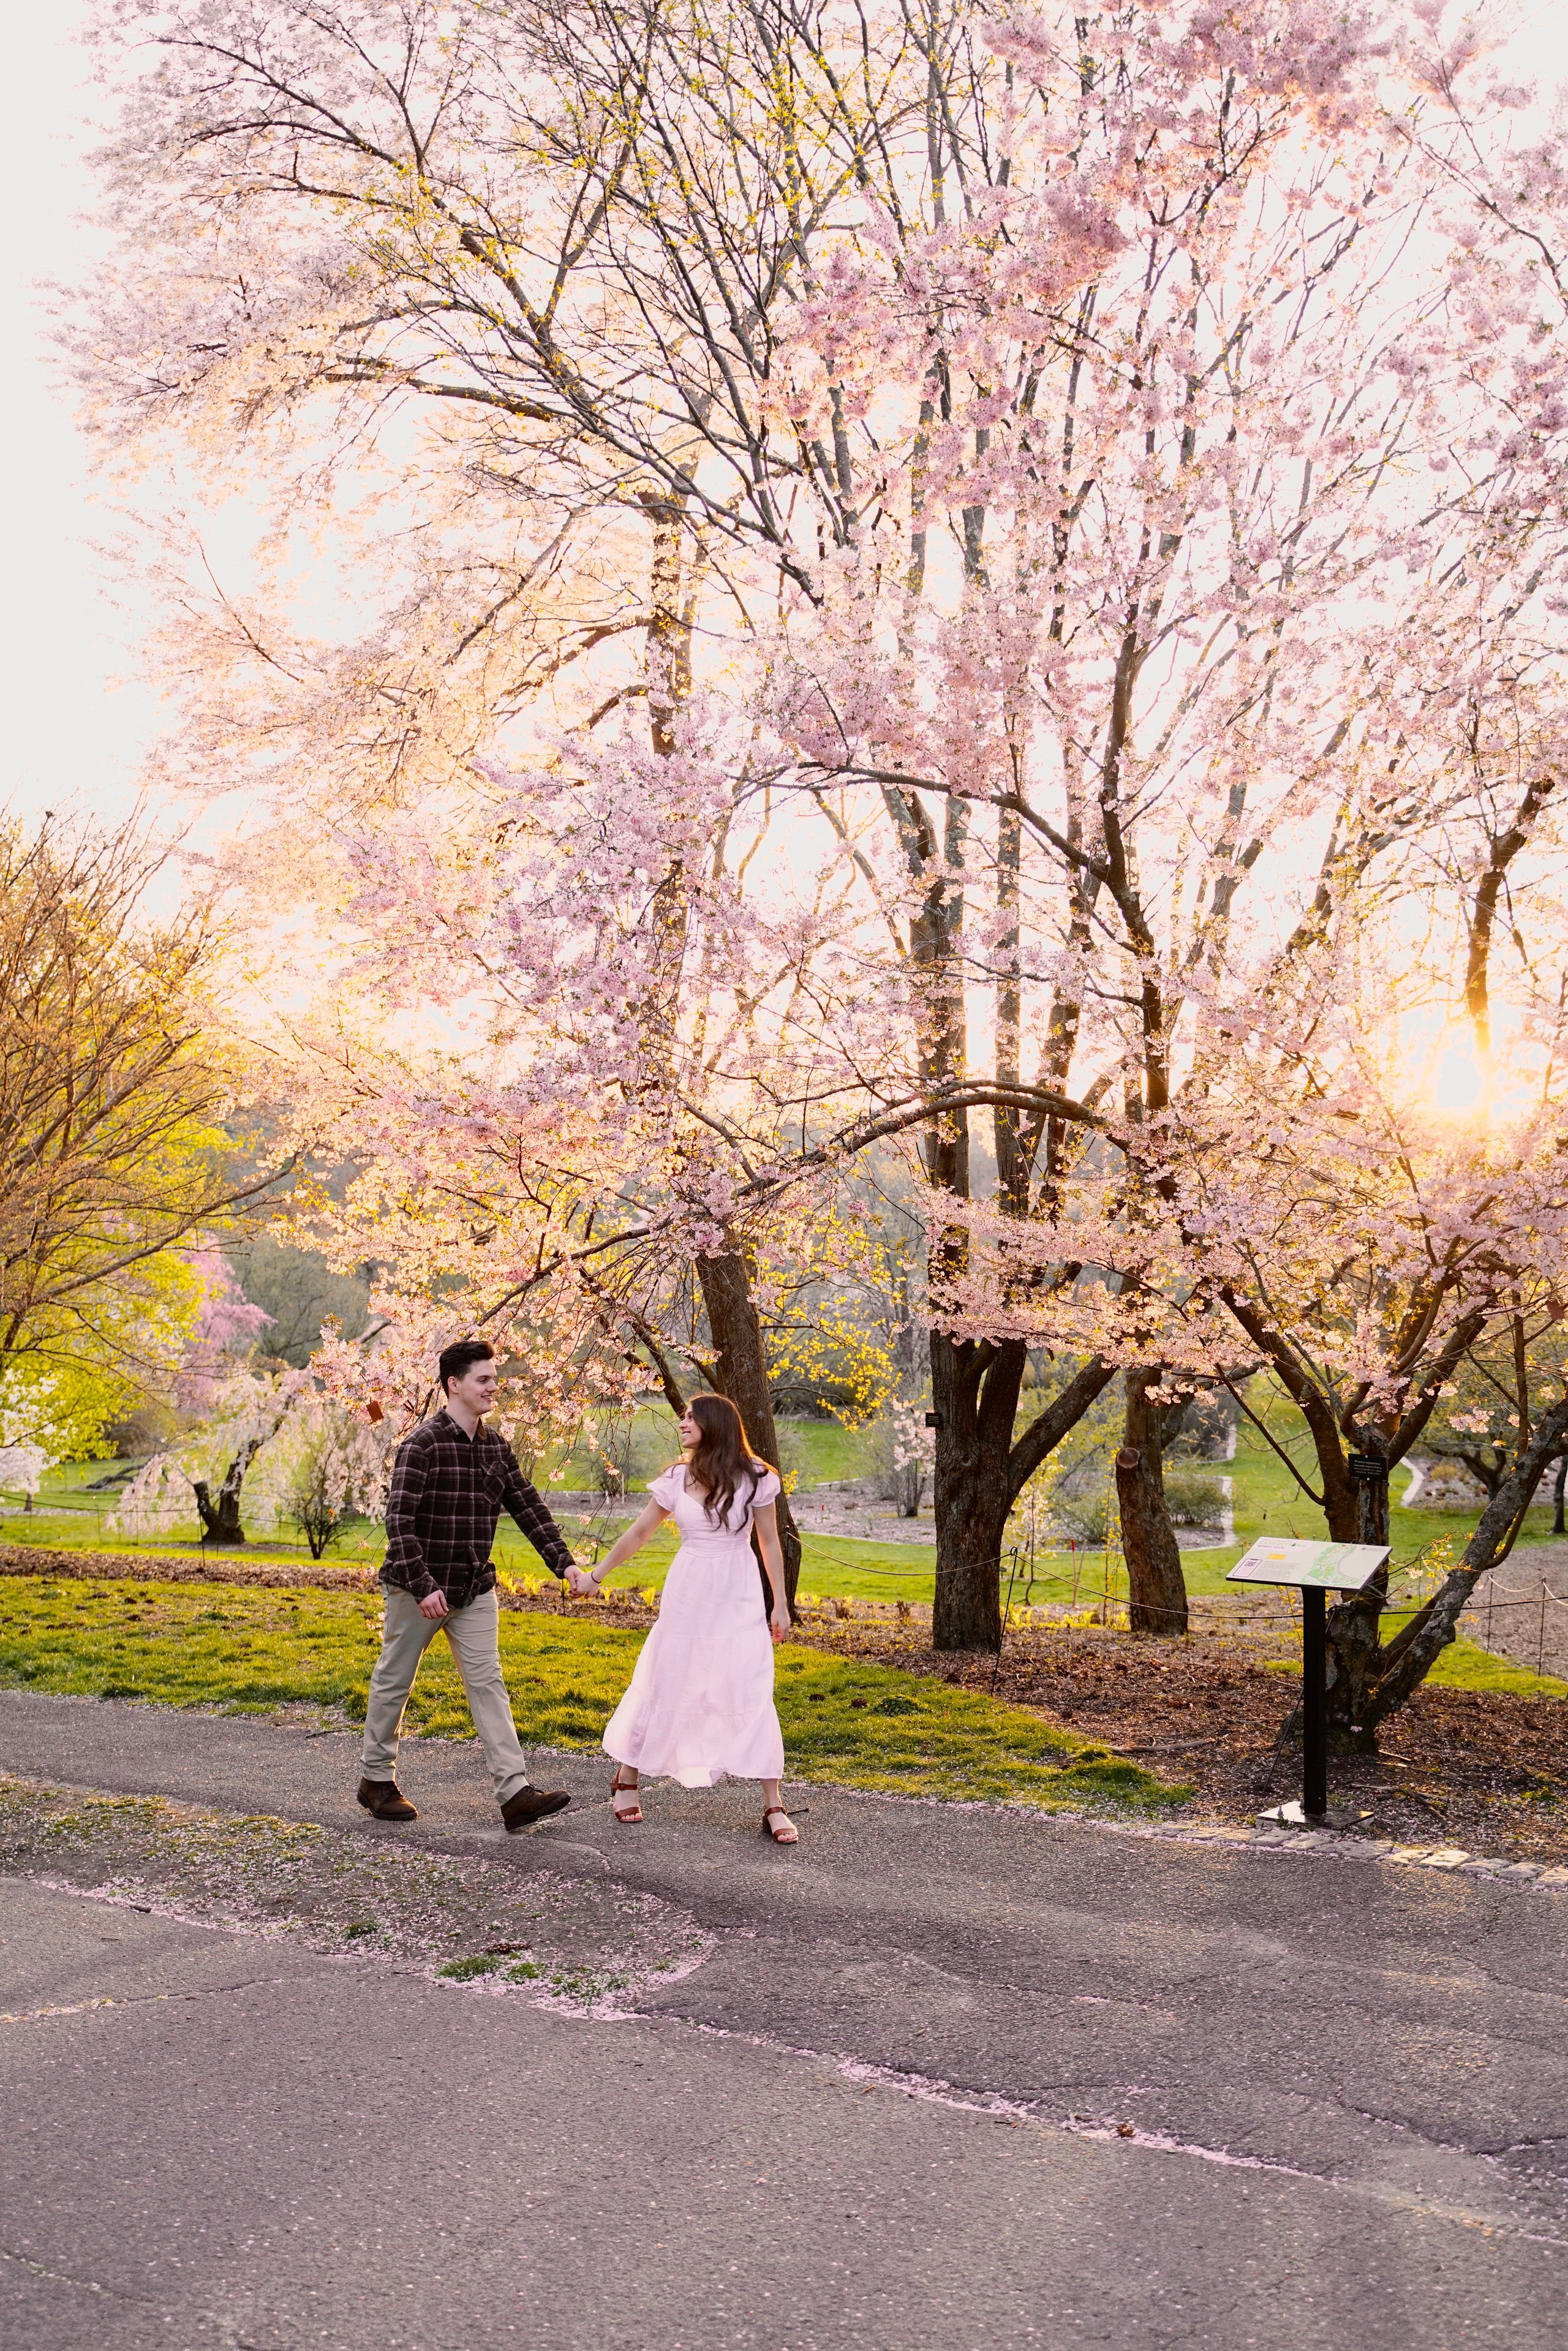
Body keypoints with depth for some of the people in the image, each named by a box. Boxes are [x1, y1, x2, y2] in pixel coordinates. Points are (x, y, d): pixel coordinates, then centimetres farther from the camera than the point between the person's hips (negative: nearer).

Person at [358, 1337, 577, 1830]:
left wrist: (563, 1564, 0)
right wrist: (423, 1586, -29)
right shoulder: (423, 1445, -16)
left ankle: (515, 1792, -7)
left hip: (475, 1588, 6)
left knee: (487, 1682, -1)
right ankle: (377, 1780, 26)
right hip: (419, 1588, -6)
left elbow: (528, 1508, 9)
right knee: (394, 1681, 9)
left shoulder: (496, 1447, 6)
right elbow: (400, 1520, -22)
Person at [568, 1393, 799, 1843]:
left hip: (739, 1600, -2)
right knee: (660, 1687, 9)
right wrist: (594, 1577, 12)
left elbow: (769, 1542, 1)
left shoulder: (753, 1477, -5)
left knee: (753, 1696, -7)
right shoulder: (677, 1479, 1)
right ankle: (626, 1780, 28)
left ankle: (773, 1806, 1)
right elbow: (638, 1533, 10)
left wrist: (780, 1603, 0)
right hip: (687, 1597, 2)